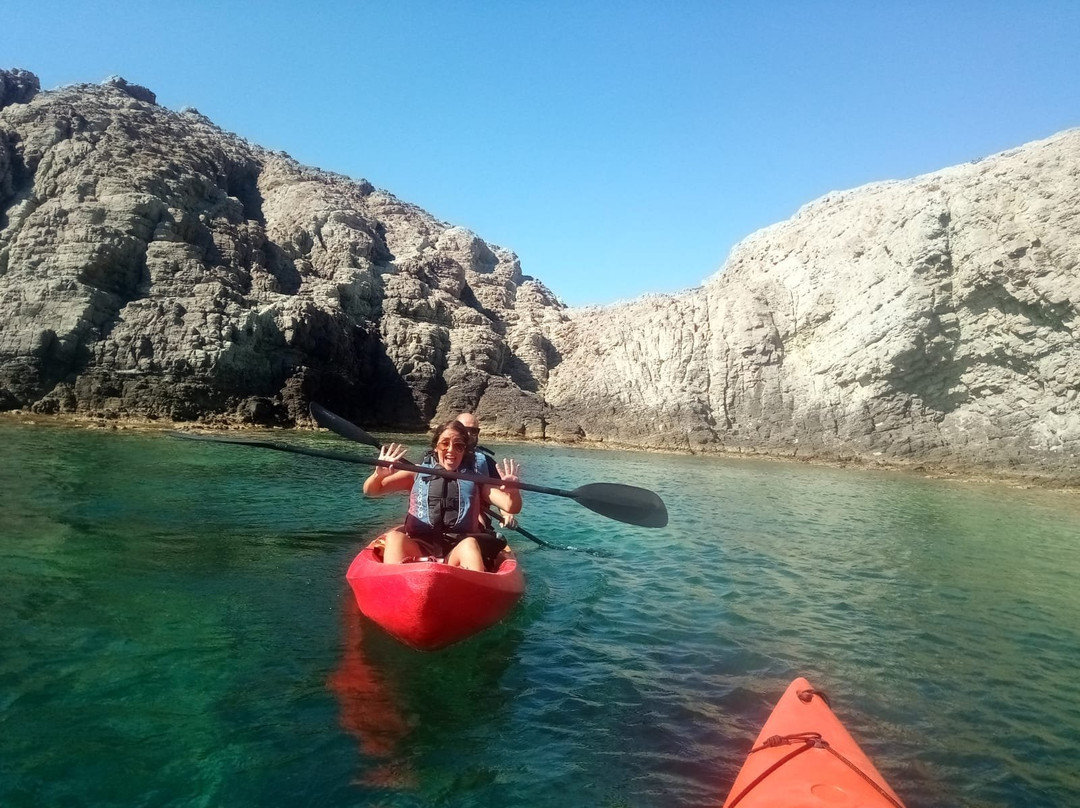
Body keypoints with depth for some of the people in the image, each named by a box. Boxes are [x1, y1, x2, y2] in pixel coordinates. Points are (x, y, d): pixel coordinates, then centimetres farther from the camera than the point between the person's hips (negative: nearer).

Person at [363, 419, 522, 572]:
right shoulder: (417, 473, 14)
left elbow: (511, 507, 5)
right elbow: (371, 491, 10)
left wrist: (513, 492, -20)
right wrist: (379, 475, -15)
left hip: (459, 549, 0)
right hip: (419, 548, 1)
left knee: (470, 544, -32)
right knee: (394, 537, -28)